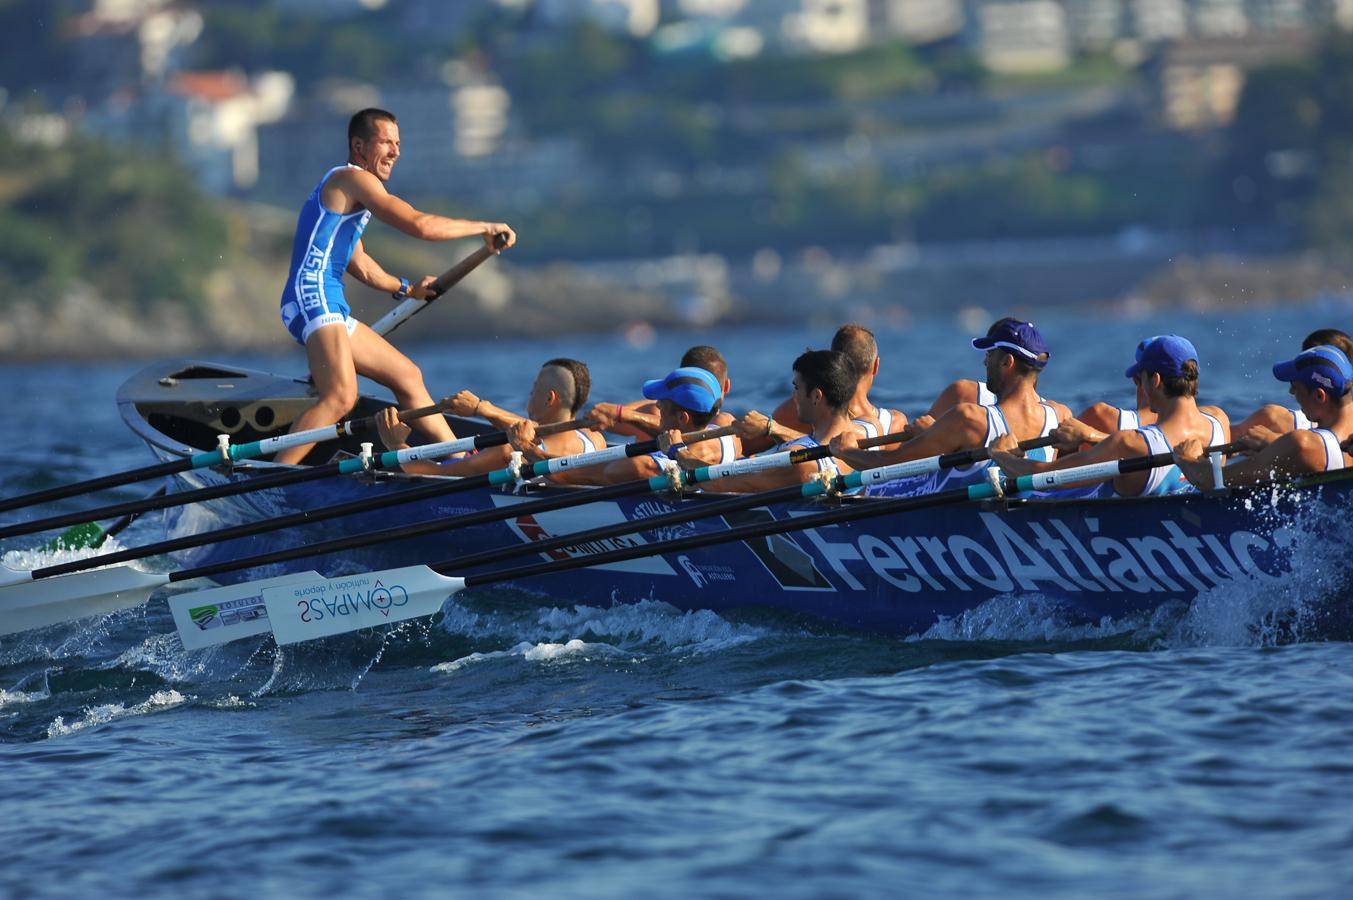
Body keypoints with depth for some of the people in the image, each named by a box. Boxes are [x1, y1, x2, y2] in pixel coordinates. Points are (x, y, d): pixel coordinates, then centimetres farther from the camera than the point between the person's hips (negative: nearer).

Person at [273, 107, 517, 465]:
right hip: (313, 299, -11)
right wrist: (485, 228, -6)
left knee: (407, 376, 19)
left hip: (330, 308, 11)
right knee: (341, 396, -28)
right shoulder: (353, 178, -7)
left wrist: (406, 289, 46)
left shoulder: (344, 189, 25)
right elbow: (419, 225, -16)